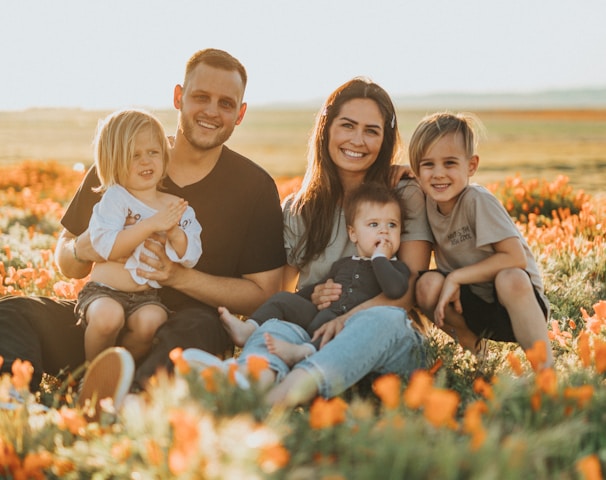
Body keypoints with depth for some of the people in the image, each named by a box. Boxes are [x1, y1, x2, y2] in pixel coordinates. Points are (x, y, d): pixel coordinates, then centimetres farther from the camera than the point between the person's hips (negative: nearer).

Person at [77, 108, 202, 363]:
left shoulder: (178, 207, 6)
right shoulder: (114, 198, -4)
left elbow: (190, 259, 1)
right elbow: (107, 248, -18)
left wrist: (174, 232, -19)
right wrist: (150, 225, -24)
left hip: (148, 296, 2)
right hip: (105, 291, -2)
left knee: (150, 321, -30)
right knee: (108, 316, -33)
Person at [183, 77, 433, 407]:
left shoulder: (406, 198, 7)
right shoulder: (297, 210, 14)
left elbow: (411, 288, -4)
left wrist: (351, 317, -23)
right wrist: (310, 300, -11)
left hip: (392, 343, -1)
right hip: (311, 337, 2)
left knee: (380, 318, -36)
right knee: (276, 327, -32)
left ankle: (299, 386, -64)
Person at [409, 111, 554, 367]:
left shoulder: (478, 200, -20)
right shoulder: (428, 203, -3)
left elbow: (516, 258, -24)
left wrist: (456, 277, -23)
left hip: (515, 298, -5)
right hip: (471, 305, 5)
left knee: (510, 279, -37)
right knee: (428, 284, -23)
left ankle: (546, 366, -24)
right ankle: (469, 342, 3)